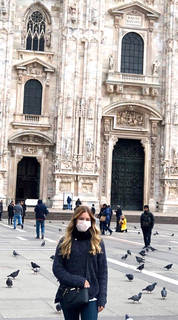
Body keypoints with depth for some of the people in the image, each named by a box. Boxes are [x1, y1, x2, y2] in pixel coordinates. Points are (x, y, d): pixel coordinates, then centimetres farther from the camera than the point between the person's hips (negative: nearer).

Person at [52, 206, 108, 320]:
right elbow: (57, 268, -2)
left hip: (91, 297, -1)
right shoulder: (65, 242, 3)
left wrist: (102, 299, -3)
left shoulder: (97, 242, 3)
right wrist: (78, 281, -14)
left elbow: (103, 272, 3)